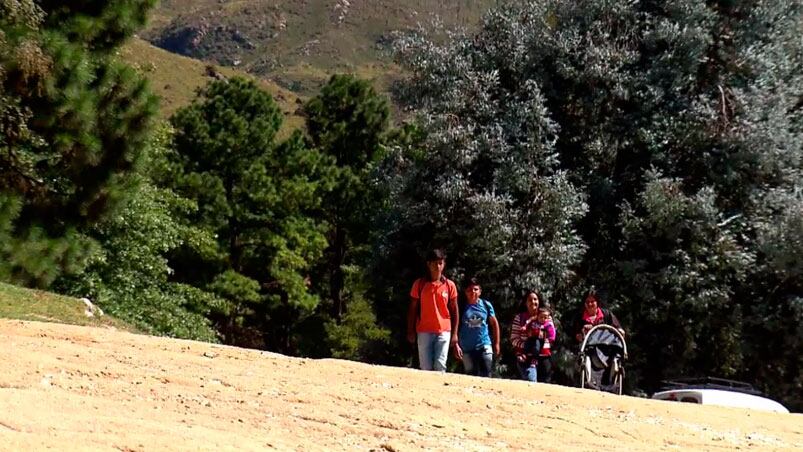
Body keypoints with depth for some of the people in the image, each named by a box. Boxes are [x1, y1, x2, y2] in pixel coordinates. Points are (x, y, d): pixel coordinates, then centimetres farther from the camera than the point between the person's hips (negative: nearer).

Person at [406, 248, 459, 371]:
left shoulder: (450, 285, 4)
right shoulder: (419, 284, 1)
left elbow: (454, 310, 8)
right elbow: (412, 309, 5)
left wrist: (455, 333, 2)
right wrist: (410, 331, 1)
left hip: (443, 331, 0)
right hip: (424, 331, 0)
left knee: (440, 366, -5)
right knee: (426, 367, 0)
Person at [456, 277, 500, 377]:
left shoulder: (486, 305, 2)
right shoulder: (462, 307, -3)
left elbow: (494, 324, 11)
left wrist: (496, 343, 10)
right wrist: (456, 345, -9)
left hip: (484, 345, 0)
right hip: (467, 348, 0)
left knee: (486, 376, -5)